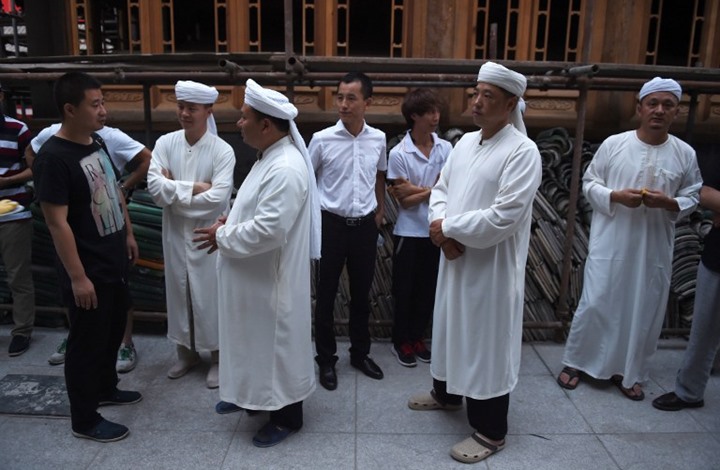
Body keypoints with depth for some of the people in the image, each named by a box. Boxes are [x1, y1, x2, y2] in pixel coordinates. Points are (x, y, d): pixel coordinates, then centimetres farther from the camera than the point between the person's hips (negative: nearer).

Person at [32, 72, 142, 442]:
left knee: (113, 331, 23)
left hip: (114, 262, 9)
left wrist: (128, 234, 19)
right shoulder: (53, 158, -21)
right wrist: (77, 277, -22)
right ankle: (84, 420, 22)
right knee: (87, 341, 6)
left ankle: (106, 389, 44)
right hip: (88, 271, -8)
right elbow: (57, 222, -23)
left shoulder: (96, 144, 5)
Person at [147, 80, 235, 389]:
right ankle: (186, 352, 35)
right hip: (175, 233, 4)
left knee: (210, 296, 7)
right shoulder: (165, 143, -2)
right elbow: (154, 187, -13)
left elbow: (218, 198, -22)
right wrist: (194, 187, -19)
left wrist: (174, 190, -14)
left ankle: (217, 358, 25)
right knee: (179, 293, 16)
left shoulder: (222, 151, -12)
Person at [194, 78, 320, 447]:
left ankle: (286, 416, 24)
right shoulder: (270, 158, 8)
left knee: (277, 344, 6)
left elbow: (268, 231, -31)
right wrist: (229, 226, 3)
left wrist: (223, 237, -17)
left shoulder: (286, 169, -26)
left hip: (272, 281, -10)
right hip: (253, 277, 10)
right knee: (255, 341, 24)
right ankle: (253, 393, 44)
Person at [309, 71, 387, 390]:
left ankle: (360, 353, 31)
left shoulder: (378, 139, 0)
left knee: (361, 293, 14)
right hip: (332, 224, -2)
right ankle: (326, 359, 21)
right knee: (326, 295, 6)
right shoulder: (322, 139, -9)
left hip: (365, 225, 3)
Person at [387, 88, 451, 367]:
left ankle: (417, 337, 31)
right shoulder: (399, 153, -12)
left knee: (428, 288, 13)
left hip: (436, 230, 3)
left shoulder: (445, 149, -2)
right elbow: (404, 201, -12)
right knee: (405, 289, 8)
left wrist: (413, 189, -14)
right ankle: (400, 341, 25)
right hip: (409, 232, -3)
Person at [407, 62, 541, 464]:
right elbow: (441, 189, 10)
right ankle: (447, 393, 46)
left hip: (492, 267, -7)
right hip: (456, 259, 8)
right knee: (452, 328, 22)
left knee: (487, 341, 3)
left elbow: (503, 218, -24)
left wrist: (447, 227, -16)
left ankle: (490, 432, 21)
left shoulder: (523, 151, -17)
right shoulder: (466, 142, 8)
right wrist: (443, 231, -10)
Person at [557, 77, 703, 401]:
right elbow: (589, 183, 1)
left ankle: (627, 372, 29)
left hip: (653, 248, 2)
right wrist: (616, 196, -17)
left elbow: (691, 198, 8)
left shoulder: (685, 154, 1)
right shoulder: (613, 144, -4)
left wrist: (668, 202, -14)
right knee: (596, 303, 3)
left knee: (643, 311, 10)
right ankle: (575, 362, 22)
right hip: (610, 243, -2)